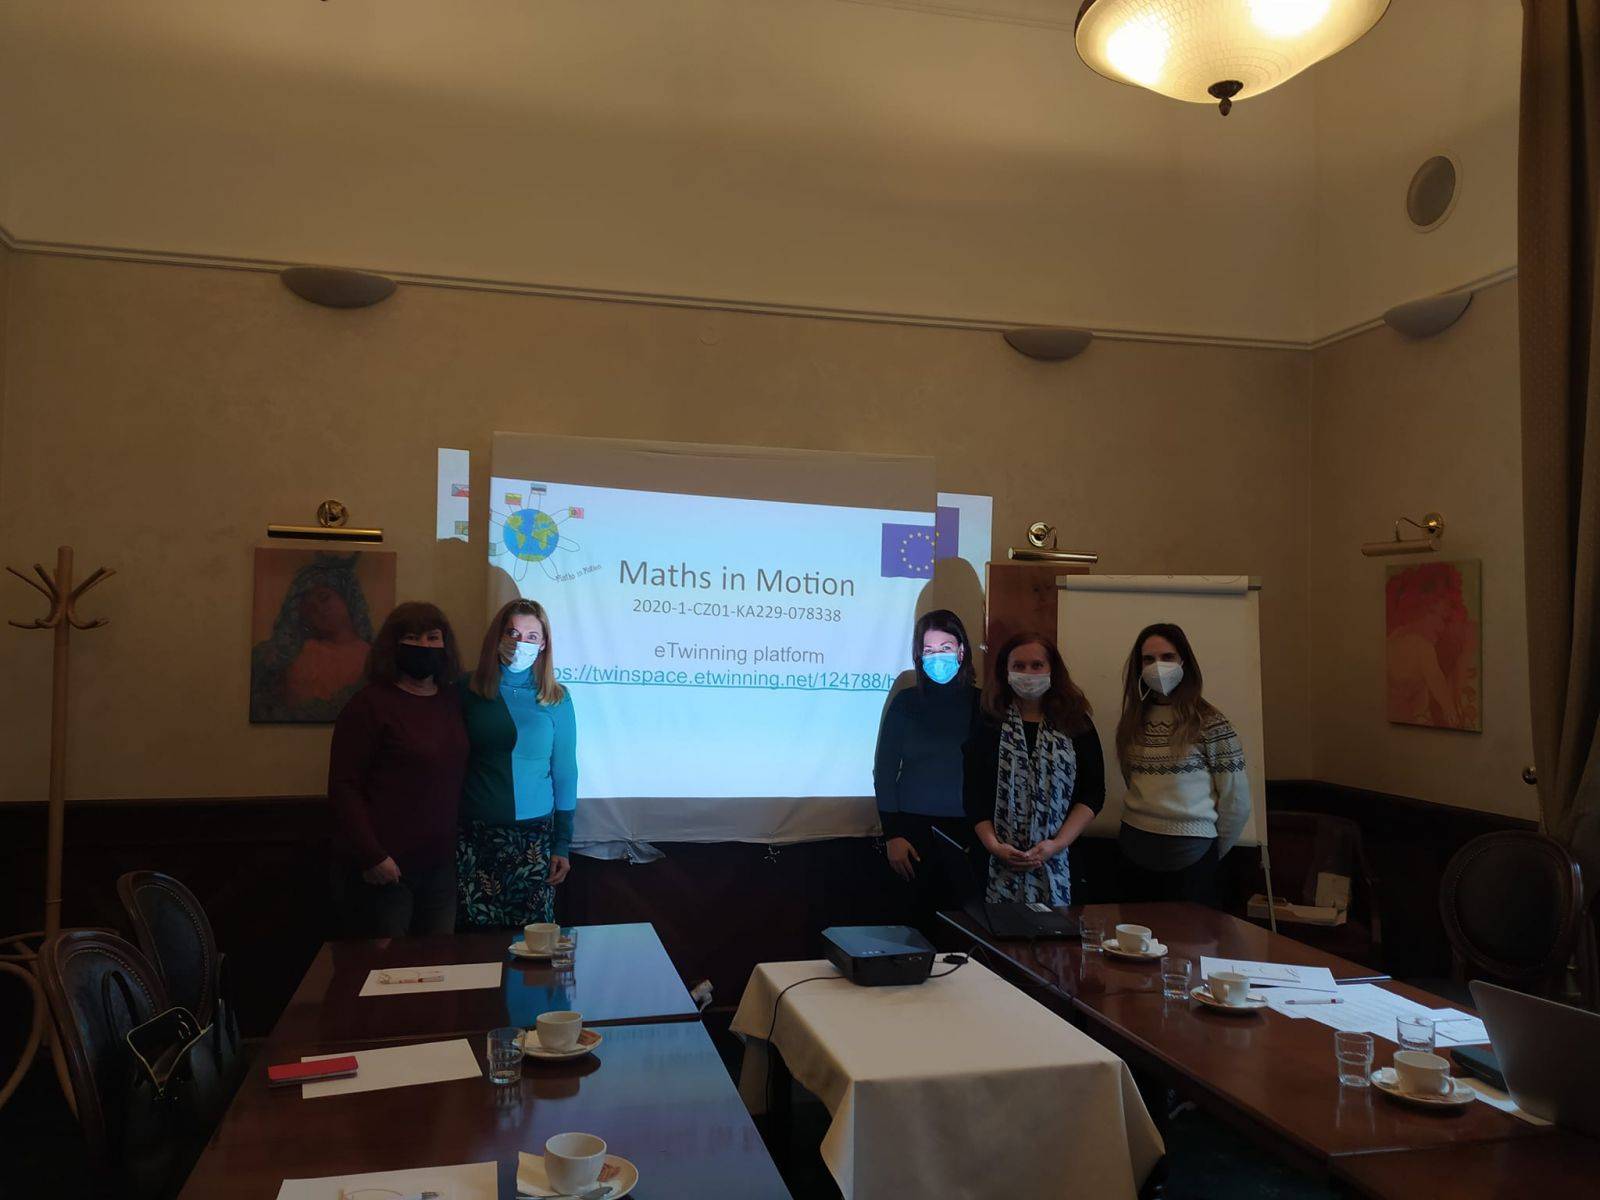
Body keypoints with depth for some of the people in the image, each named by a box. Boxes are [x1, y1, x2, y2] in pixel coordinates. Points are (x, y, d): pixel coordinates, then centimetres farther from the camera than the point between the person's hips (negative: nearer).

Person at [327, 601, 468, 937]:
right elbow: (343, 787, -11)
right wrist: (371, 856, -16)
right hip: (385, 868, -6)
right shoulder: (370, 704, -8)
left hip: (441, 865, 6)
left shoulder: (453, 701, 9)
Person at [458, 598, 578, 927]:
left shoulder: (556, 699, 2)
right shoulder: (468, 690, 2)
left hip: (535, 835, 0)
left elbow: (565, 773, 4)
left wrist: (563, 844, 3)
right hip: (475, 835, 0)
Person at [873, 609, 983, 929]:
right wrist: (892, 835, -3)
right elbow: (884, 772, 3)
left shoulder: (982, 704, 3)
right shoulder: (906, 703, 2)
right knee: (922, 919, 3)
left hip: (968, 833, 0)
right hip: (914, 829, 0)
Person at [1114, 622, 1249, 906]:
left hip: (1189, 855, -4)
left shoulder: (1209, 723, -9)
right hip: (1133, 849, 5)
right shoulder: (1132, 721, 7)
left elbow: (1237, 800, -5)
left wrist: (1213, 851, 5)